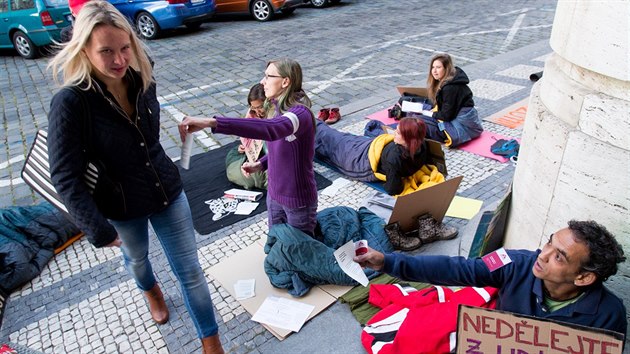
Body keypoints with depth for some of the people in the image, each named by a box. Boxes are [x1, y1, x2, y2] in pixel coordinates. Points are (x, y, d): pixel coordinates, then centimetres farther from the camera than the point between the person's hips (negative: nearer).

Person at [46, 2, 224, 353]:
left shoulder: (142, 80, -11)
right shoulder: (71, 102, -24)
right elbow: (66, 176, -23)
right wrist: (97, 228, -26)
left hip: (168, 192, 2)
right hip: (122, 206, -2)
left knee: (191, 271, 7)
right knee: (136, 258, 28)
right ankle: (151, 291, 64)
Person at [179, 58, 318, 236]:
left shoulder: (300, 113, -28)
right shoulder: (276, 107, -1)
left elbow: (270, 129, -49)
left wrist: (211, 122, -55)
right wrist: (260, 164, -5)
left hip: (298, 200, -7)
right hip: (274, 194, 7)